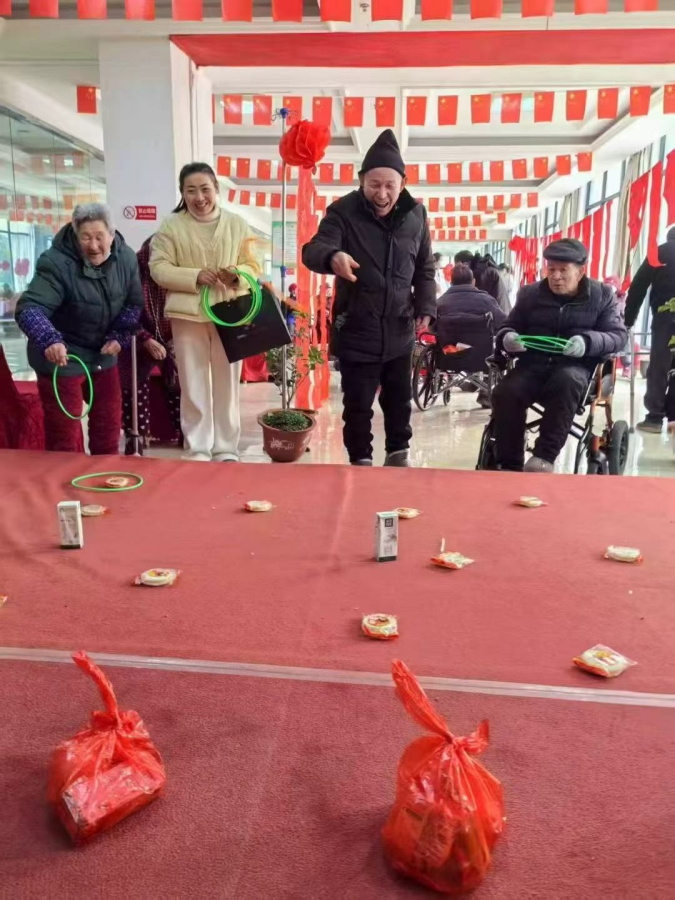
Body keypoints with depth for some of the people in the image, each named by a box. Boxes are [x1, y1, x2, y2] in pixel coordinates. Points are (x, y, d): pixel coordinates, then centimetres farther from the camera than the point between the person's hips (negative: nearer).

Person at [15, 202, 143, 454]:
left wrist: (118, 336, -14)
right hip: (61, 355, -6)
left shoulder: (126, 258, -9)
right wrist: (50, 341, -52)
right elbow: (29, 308, -34)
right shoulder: (56, 263, -26)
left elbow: (134, 302, 0)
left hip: (103, 353, 6)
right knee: (64, 428, 1)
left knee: (110, 417, 18)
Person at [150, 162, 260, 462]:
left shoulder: (237, 224, 6)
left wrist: (237, 274, -17)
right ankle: (197, 450, 15)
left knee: (227, 385, 8)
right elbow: (158, 268, -3)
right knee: (193, 386, 5)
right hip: (188, 315, -1)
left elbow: (253, 267, 6)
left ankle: (226, 448, 18)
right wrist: (195, 276, -18)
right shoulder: (171, 226, 3)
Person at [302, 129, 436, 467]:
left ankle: (398, 454, 34)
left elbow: (425, 268, 12)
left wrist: (425, 307, 2)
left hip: (400, 330, 3)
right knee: (358, 404, 5)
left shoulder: (415, 213, 0)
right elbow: (314, 249, -26)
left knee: (399, 398, 16)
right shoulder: (343, 211, -11)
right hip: (356, 330, -3)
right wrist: (332, 256, -49)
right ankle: (361, 460, 23)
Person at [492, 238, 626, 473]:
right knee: (505, 392, -30)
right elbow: (508, 328, 18)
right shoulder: (530, 293, 15)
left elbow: (618, 335, 2)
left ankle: (544, 457, -35)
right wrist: (507, 338, -9)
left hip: (576, 367, -2)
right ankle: (510, 466, -21)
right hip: (533, 365, 2)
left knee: (567, 380, -39)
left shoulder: (601, 295, 8)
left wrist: (588, 342, -21)